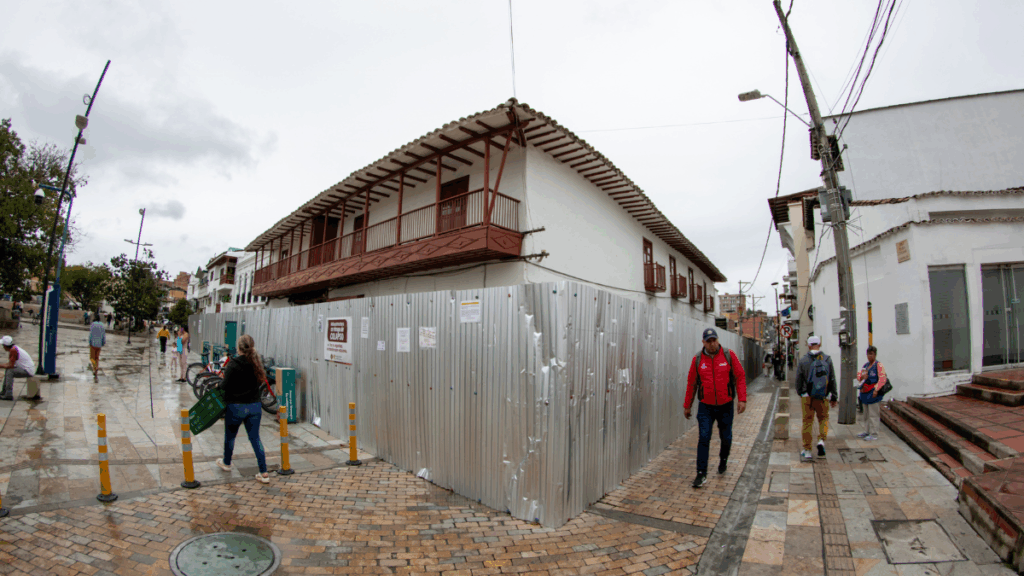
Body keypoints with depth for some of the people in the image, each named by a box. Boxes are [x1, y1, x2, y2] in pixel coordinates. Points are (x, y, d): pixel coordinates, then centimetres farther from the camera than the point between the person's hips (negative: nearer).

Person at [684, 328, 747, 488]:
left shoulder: (729, 355, -4)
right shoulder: (697, 359, -3)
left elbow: (740, 377, -1)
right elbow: (691, 383, 4)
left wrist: (742, 399, -10)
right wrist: (687, 406, 7)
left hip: (725, 406, 1)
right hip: (705, 406, 0)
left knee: (726, 438, 13)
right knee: (704, 438, -7)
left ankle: (723, 459, 43)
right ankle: (701, 474, 0)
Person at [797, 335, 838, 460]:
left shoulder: (803, 361, -5)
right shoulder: (827, 359, -3)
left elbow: (798, 381, 0)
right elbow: (832, 380, 0)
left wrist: (801, 393, 17)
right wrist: (834, 397, 10)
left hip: (807, 397, -1)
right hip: (823, 397, 1)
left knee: (807, 422, 6)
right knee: (823, 418, 20)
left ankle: (807, 451, 10)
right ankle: (821, 440, -2)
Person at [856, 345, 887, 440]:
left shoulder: (878, 365, -8)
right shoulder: (866, 365, 15)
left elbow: (882, 379, -15)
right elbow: (858, 375, 15)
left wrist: (876, 390, -22)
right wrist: (862, 376, -8)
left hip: (873, 393, -8)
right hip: (865, 393, 8)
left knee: (873, 414, -5)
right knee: (866, 414, 14)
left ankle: (873, 434, -1)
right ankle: (866, 431, 22)